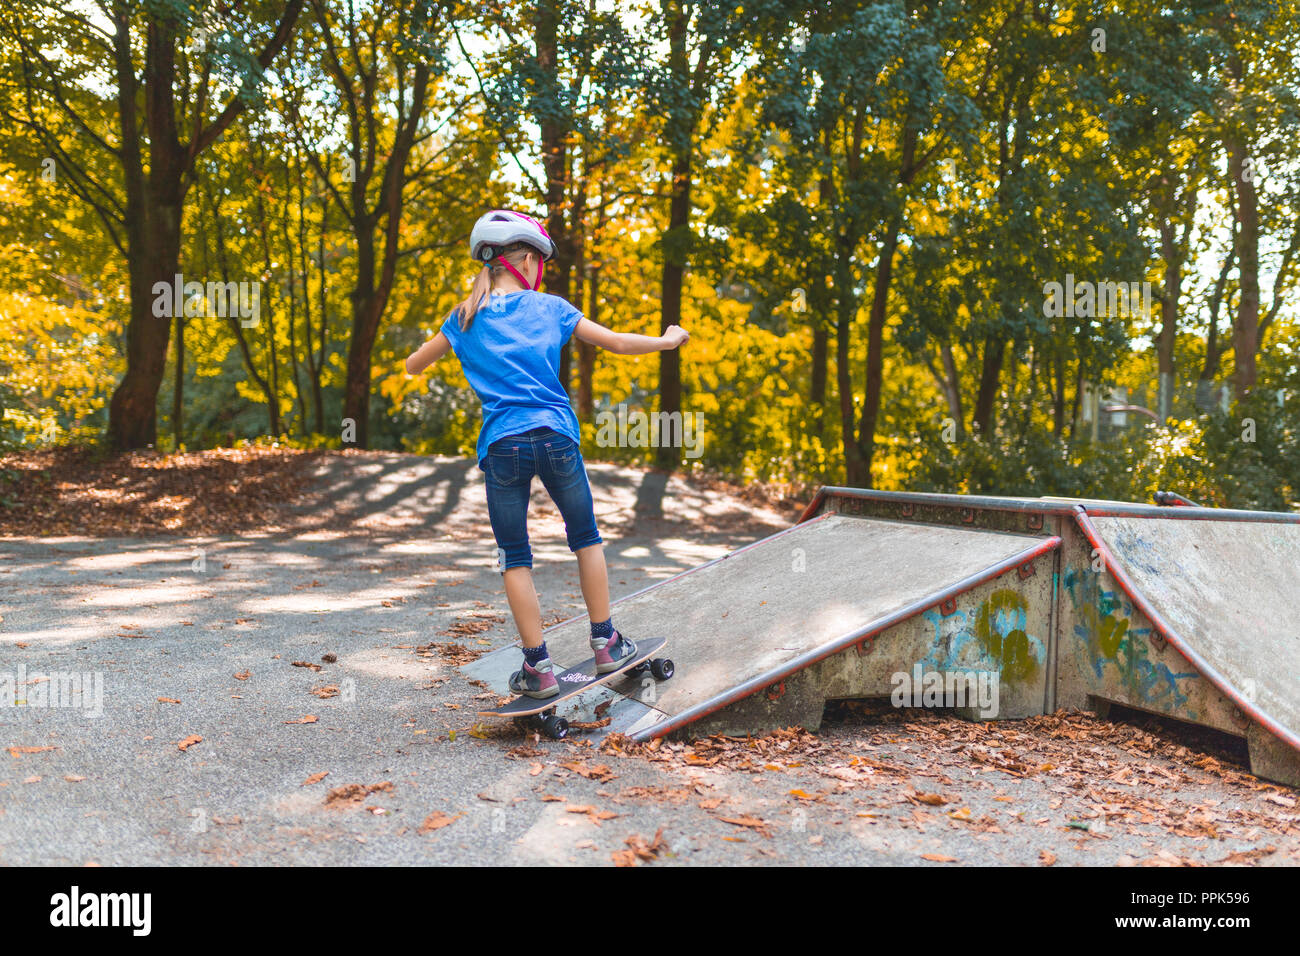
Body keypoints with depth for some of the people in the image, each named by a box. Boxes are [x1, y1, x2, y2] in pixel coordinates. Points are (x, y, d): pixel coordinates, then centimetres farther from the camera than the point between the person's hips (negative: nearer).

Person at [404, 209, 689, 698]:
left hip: (502, 446, 0)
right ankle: (605, 643, 23)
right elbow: (617, 342, 12)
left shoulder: (466, 318, 10)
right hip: (556, 437, 0)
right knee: (586, 538, 18)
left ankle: (538, 667, 9)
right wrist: (668, 340, 28)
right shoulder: (549, 308, 8)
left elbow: (413, 365, 21)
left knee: (515, 559, 9)